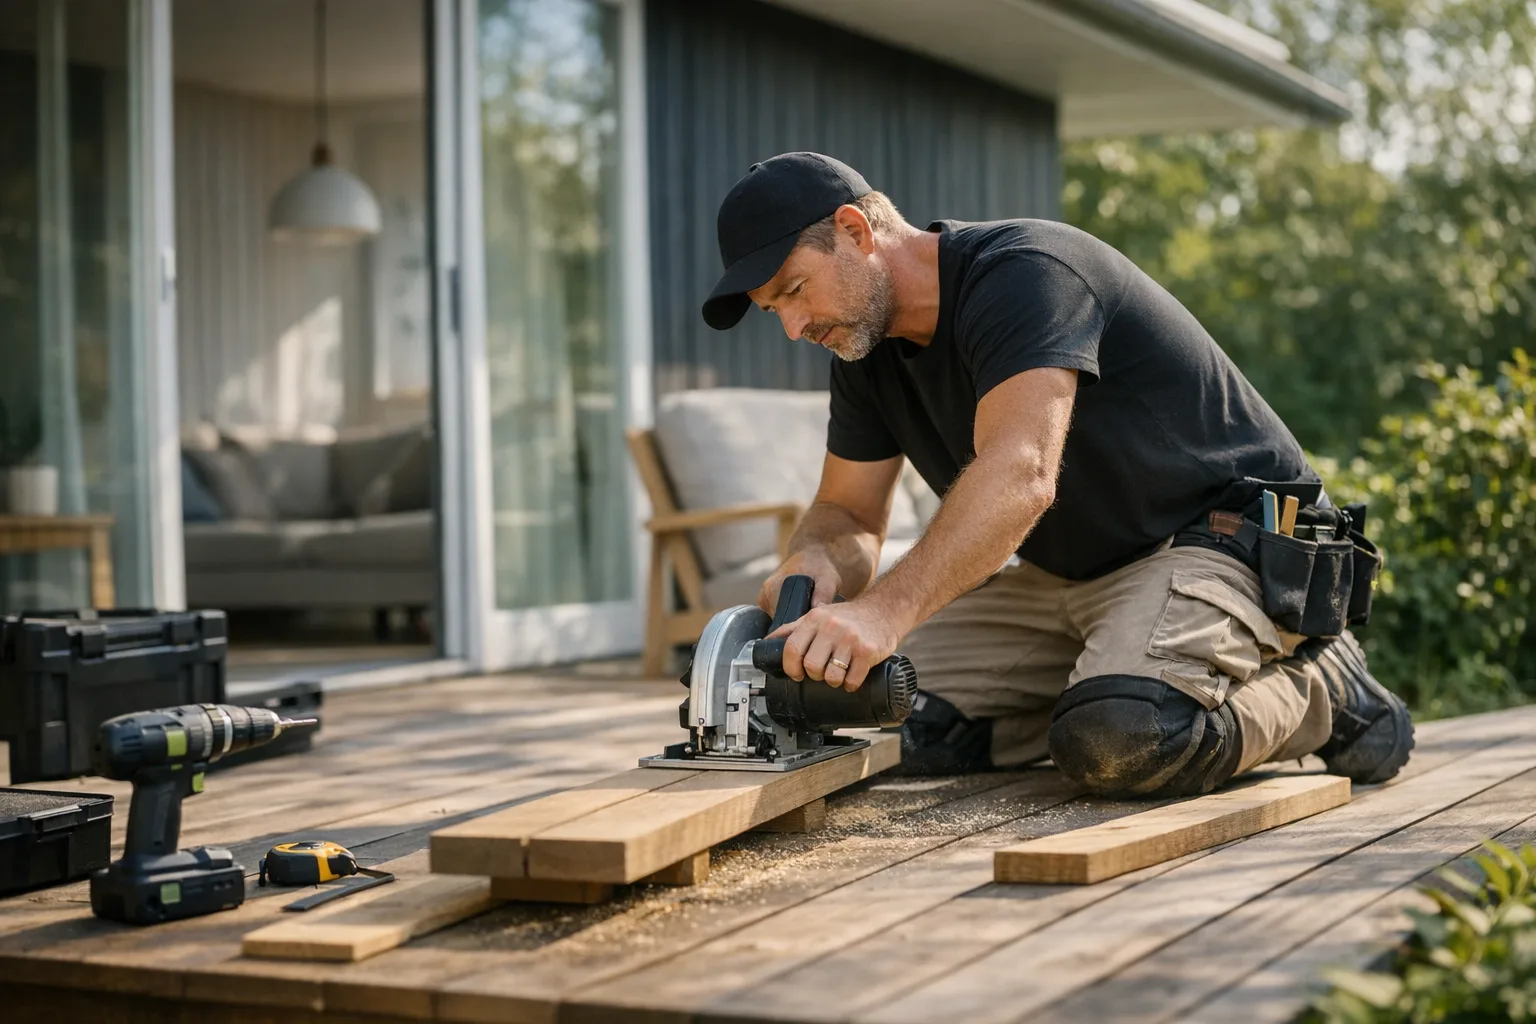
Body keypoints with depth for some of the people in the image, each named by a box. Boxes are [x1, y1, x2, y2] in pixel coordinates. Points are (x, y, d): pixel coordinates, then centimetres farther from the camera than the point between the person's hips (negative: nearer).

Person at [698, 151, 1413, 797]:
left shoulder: (1022, 273, -23)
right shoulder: (866, 346, 4)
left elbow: (1020, 475, -39)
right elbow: (847, 513, 9)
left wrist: (884, 611, -52)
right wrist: (815, 563, -18)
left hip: (1225, 541, -8)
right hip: (1067, 571, 9)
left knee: (1115, 742, -35)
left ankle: (1314, 690, -5)